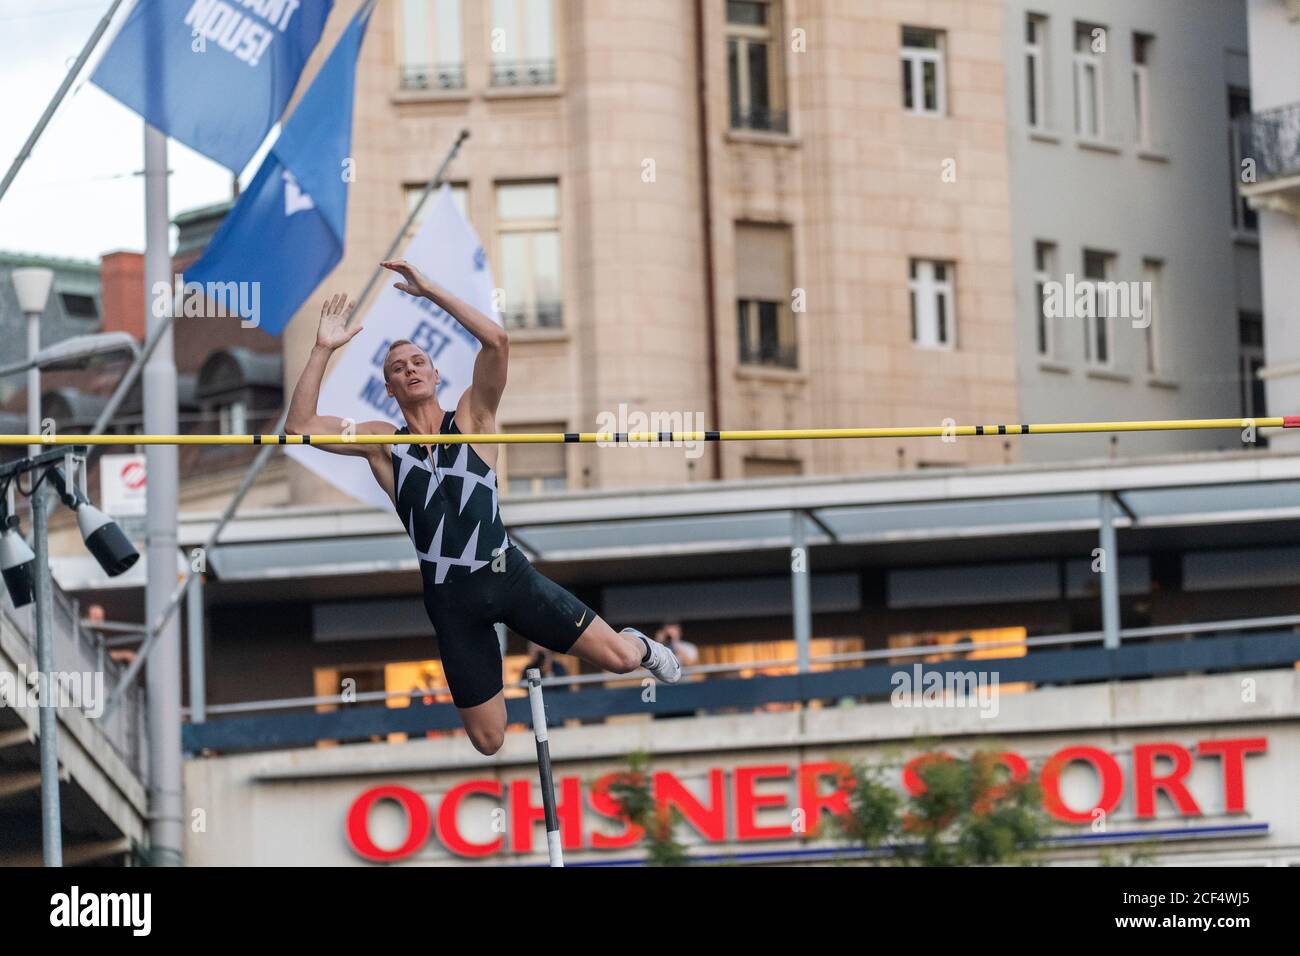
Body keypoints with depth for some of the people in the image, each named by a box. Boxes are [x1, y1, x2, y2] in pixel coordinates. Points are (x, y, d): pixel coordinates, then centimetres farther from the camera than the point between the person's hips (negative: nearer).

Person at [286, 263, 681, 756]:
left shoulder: (471, 418, 2)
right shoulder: (382, 443, 4)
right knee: (488, 743, 5)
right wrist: (323, 350, -10)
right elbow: (299, 426, -5)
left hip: (509, 575, -1)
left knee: (617, 657, -5)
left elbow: (496, 341, -14)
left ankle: (640, 647, 34)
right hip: (450, 598, 1)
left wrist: (430, 291, -15)